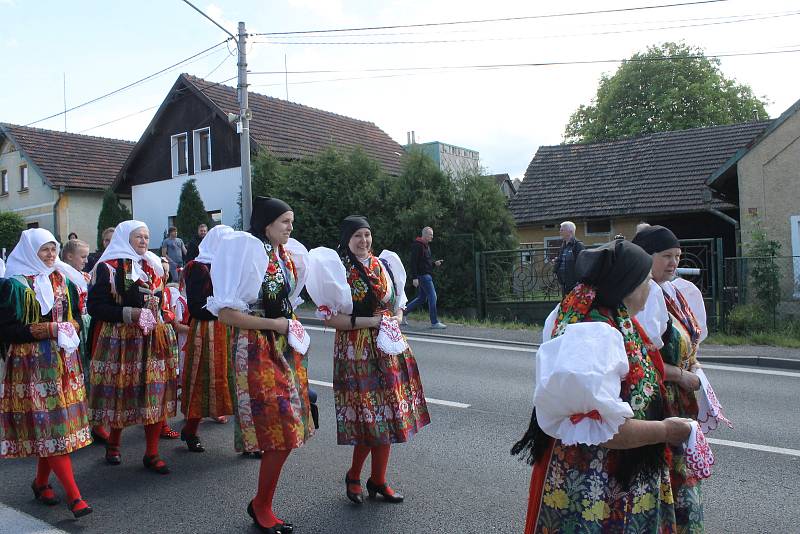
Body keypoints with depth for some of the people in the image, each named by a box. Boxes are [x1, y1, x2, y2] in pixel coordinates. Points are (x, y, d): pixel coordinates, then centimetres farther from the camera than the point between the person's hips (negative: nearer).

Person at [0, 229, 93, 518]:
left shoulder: (63, 281, 12)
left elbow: (76, 317, 20)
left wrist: (71, 327, -2)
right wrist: (46, 329, -16)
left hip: (64, 362, 6)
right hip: (33, 364, -5)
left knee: (51, 425, 9)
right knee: (50, 424, -7)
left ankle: (41, 482, 27)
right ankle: (73, 495, -7)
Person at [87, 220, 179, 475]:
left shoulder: (153, 266, 16)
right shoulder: (108, 268, -3)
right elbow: (95, 307, -10)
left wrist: (166, 317, 9)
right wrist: (129, 314, -18)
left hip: (154, 340, 5)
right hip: (122, 341, -5)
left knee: (156, 395, 1)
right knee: (122, 394, 4)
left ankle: (151, 453, 9)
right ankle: (113, 443, 28)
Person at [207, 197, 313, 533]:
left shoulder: (285, 255, 10)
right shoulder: (246, 251, -14)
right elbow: (225, 313, -18)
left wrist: (291, 324, 11)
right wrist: (273, 324, -14)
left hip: (284, 348, 8)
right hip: (256, 351, -8)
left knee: (287, 432, 9)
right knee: (280, 434, -5)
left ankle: (261, 505, 25)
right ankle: (262, 506, 17)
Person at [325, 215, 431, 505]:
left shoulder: (382, 266, 9)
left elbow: (398, 302, 19)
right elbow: (330, 318, -14)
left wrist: (396, 319, -4)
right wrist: (373, 321, -19)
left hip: (387, 349, 6)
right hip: (356, 351, -5)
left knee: (387, 414, 8)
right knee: (368, 417, -2)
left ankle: (378, 480, 23)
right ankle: (353, 476, 23)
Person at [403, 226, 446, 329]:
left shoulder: (426, 245, 17)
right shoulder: (417, 245, -12)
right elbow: (414, 262, -18)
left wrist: (435, 263, 8)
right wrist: (414, 278, -22)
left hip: (427, 275, 10)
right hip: (422, 275, -10)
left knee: (422, 298, 14)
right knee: (432, 297, -8)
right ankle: (434, 322, -3)